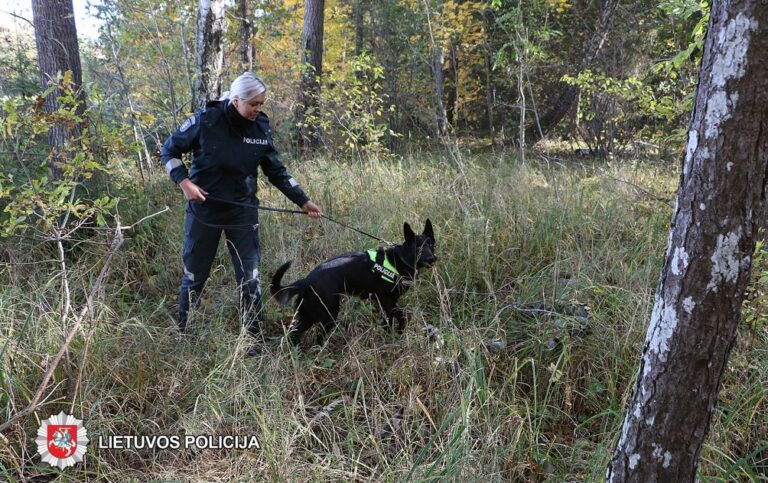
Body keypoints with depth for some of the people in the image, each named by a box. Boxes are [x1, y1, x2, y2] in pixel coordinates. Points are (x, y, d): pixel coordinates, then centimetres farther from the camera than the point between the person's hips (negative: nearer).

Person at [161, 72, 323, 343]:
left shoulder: (261, 126, -4)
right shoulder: (206, 120, -15)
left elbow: (276, 171, 5)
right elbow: (169, 150, -2)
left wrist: (303, 201, 2)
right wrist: (184, 182, -15)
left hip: (243, 210, 2)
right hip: (204, 208, -2)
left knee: (250, 276, 0)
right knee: (194, 274, 10)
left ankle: (254, 336, 13)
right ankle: (182, 331, 30)